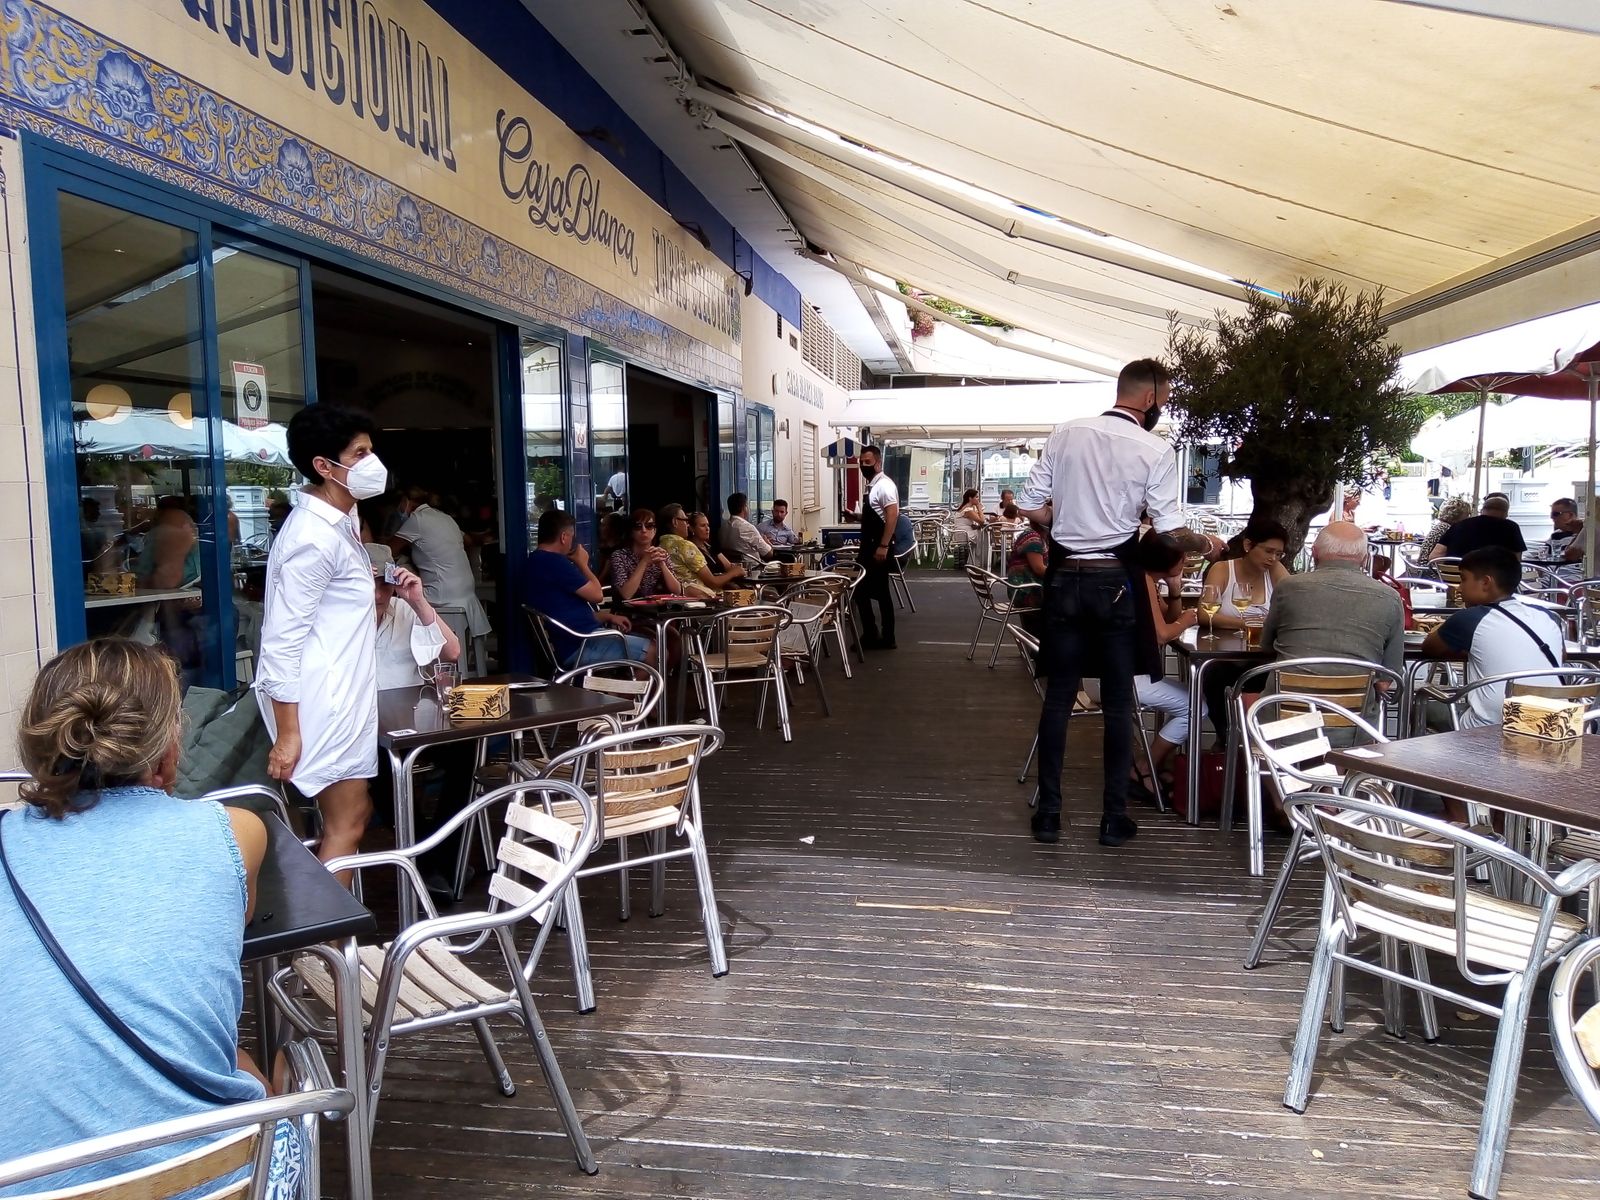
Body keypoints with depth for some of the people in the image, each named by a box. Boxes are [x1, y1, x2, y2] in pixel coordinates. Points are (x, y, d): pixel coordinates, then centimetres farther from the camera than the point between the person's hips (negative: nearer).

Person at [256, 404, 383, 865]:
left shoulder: (339, 521, 11)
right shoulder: (313, 537, -19)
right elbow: (282, 642, -21)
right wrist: (287, 734, -21)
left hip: (343, 698, 10)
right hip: (323, 705, -10)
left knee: (353, 815, 16)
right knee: (345, 826, -1)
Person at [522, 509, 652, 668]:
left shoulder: (536, 562, 14)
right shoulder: (554, 562, -19)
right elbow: (597, 595, -12)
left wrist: (608, 617, 14)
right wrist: (582, 563, 4)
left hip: (571, 643, 10)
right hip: (579, 646, -10)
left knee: (647, 644, 17)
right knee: (653, 651, -7)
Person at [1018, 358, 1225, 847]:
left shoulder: (1067, 435, 3)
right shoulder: (1155, 451, -6)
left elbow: (1030, 507, 3)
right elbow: (1170, 533, -8)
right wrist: (1206, 544, 11)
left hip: (1066, 578, 3)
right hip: (1115, 583, -2)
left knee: (1058, 697, 9)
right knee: (1118, 704, 8)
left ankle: (1048, 813, 13)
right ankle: (1114, 818, 15)